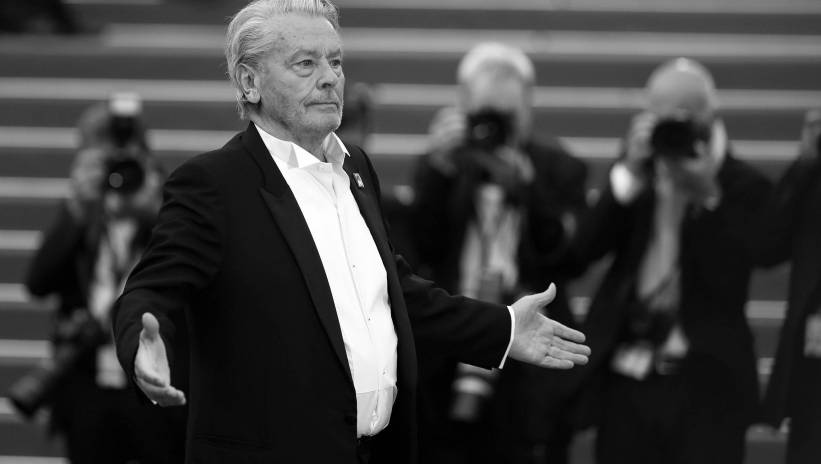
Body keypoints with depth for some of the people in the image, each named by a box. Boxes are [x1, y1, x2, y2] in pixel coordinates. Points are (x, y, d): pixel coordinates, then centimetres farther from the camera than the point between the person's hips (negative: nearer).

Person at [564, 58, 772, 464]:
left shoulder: (744, 187, -1)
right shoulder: (636, 175, 11)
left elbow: (728, 278, -12)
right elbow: (584, 248, -1)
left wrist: (705, 196, -19)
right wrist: (629, 173, -11)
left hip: (705, 385, -4)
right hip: (625, 381, 4)